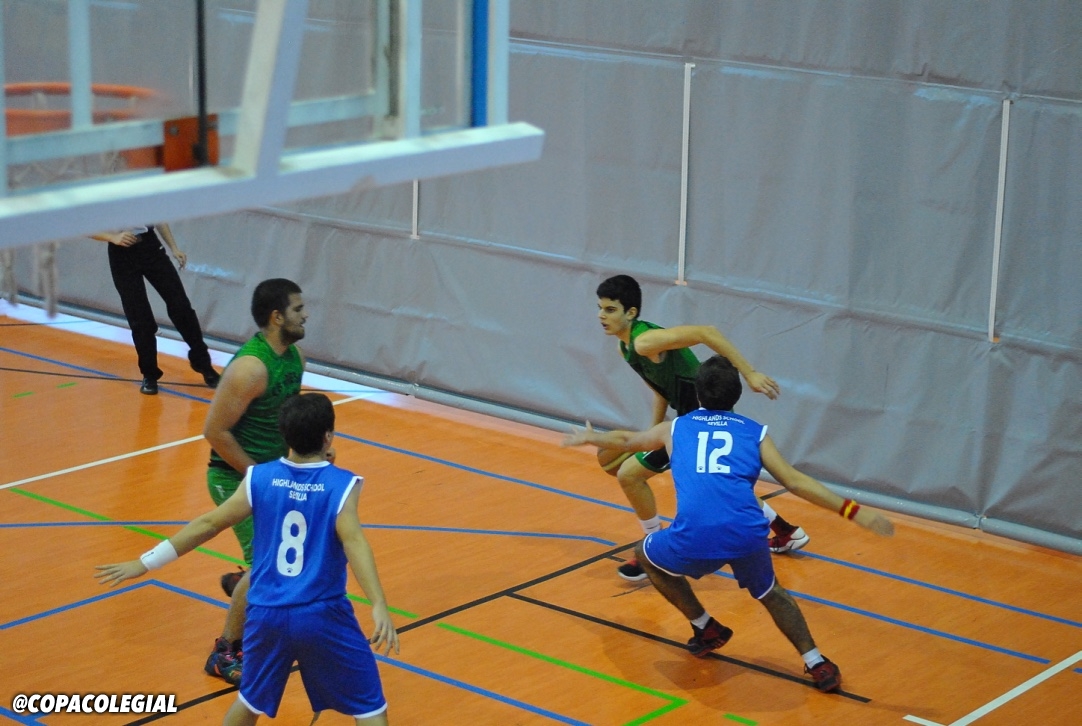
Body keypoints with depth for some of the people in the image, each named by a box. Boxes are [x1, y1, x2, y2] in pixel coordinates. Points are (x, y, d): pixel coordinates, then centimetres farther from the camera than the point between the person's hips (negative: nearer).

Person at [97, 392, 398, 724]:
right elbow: (353, 540, -25)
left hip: (267, 615, 3)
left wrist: (145, 563, 9)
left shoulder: (259, 478, 0)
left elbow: (208, 524, 2)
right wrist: (379, 606, -35)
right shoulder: (342, 485, -10)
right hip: (322, 615, -3)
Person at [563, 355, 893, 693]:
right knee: (770, 593, 32)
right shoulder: (756, 432, 19)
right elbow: (796, 482, 9)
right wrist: (853, 511, 8)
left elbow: (627, 440, 44)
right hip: (748, 537, 1)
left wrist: (590, 437, 64)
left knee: (646, 555, 33)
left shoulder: (676, 428, 24)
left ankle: (707, 629, 34)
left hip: (693, 540, -1)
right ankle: (817, 664, 18)